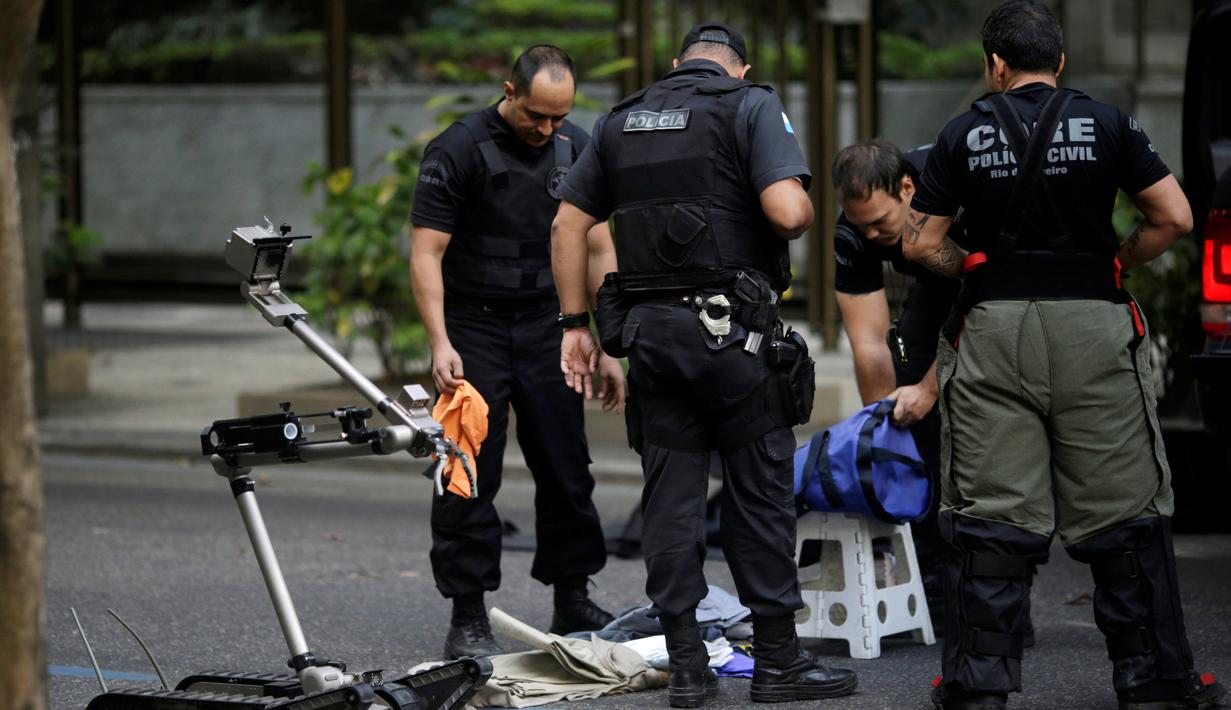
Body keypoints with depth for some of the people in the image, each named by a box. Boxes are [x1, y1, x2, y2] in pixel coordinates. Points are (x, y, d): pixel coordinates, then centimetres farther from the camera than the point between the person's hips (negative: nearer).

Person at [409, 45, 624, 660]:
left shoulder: (576, 150, 3)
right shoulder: (458, 151, -12)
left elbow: (598, 252, 8)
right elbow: (426, 252, -14)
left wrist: (609, 349, 3)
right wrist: (440, 344, -25)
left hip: (546, 330, 4)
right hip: (474, 331, -4)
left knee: (567, 472, 6)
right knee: (469, 477, -6)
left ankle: (572, 603, 18)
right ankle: (468, 618, 0)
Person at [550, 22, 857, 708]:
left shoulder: (622, 120, 14)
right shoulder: (751, 106, -3)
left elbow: (568, 225, 13)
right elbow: (788, 210, -18)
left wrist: (576, 325, 15)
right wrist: (807, 211, 5)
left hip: (648, 332, 5)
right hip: (733, 333, -5)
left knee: (670, 496, 7)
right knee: (761, 492, 4)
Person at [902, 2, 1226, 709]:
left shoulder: (964, 136, 3)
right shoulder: (1106, 125, 1)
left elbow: (922, 244, 4)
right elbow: (1174, 218, -2)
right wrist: (1115, 262, 12)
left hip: (993, 333, 1)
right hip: (1093, 329, -1)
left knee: (989, 518, 3)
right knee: (1124, 515, 5)